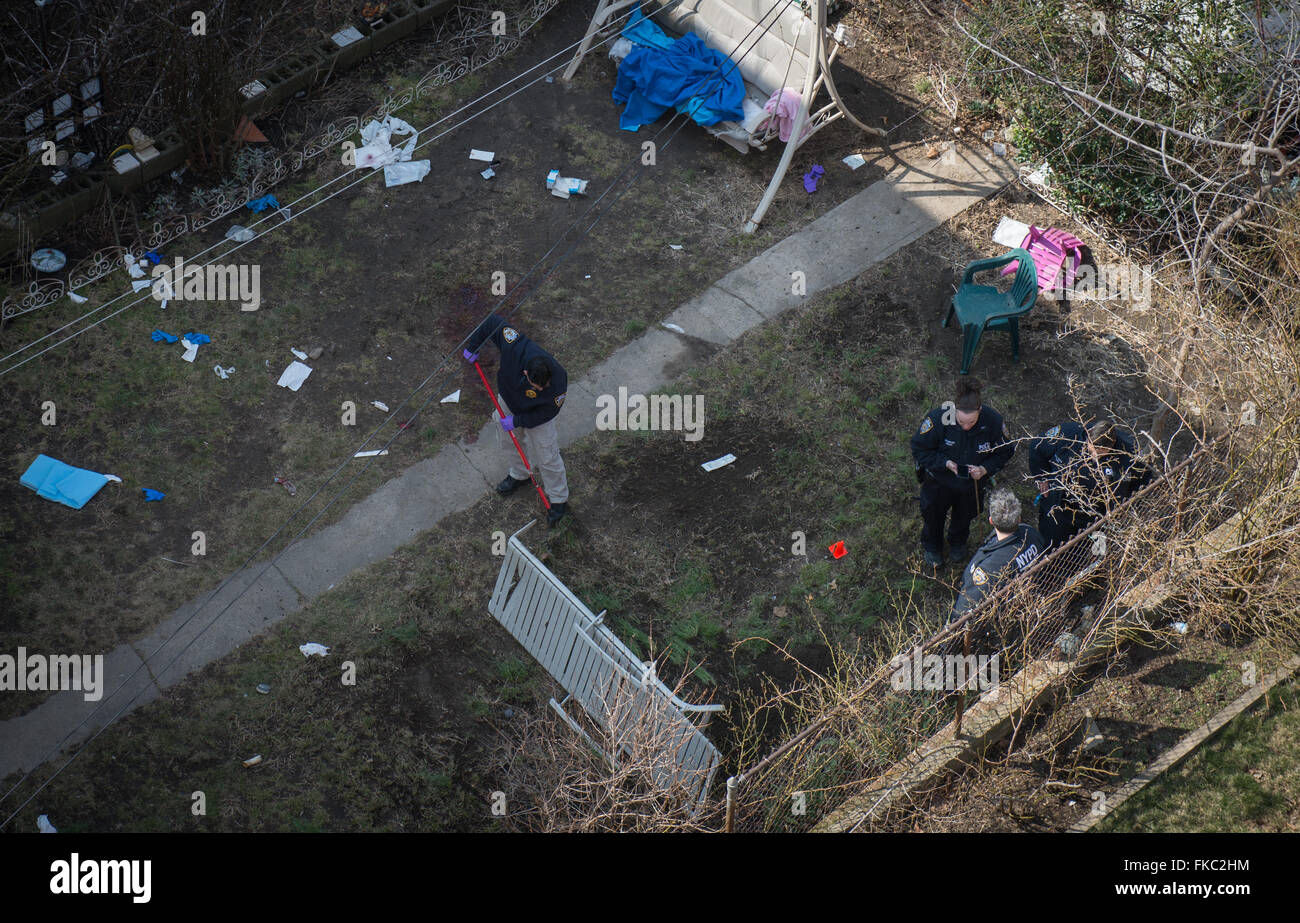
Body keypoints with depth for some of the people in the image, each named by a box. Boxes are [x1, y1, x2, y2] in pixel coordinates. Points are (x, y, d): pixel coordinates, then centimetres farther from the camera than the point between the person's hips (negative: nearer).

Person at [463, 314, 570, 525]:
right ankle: (519, 475, 56)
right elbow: (494, 321, -25)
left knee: (547, 458, 6)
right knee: (507, 440, 26)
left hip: (536, 416, -4)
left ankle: (558, 500, 30)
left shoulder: (558, 383, -43)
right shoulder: (515, 347, -42)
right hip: (508, 401, 4)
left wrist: (517, 421, -19)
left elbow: (547, 413, -24)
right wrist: (473, 347, -15)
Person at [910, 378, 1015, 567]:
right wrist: (946, 463, -33)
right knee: (934, 516, 26)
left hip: (974, 483, 2)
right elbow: (920, 449, -21)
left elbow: (1005, 452, -12)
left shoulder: (993, 421, -31)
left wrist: (985, 470, -28)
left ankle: (957, 544, 64)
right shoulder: (939, 418, -37)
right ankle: (932, 546, 60)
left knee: (964, 516, 30)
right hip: (940, 481, -1)